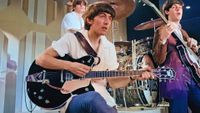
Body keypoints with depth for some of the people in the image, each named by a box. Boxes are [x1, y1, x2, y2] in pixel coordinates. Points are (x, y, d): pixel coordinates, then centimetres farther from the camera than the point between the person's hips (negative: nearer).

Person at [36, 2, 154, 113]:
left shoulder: (109, 47, 11)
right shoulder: (72, 38, -4)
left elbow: (113, 82, 9)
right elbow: (41, 59, -6)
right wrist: (69, 66, -19)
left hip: (101, 97, 5)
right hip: (73, 97, -4)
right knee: (93, 99, -36)